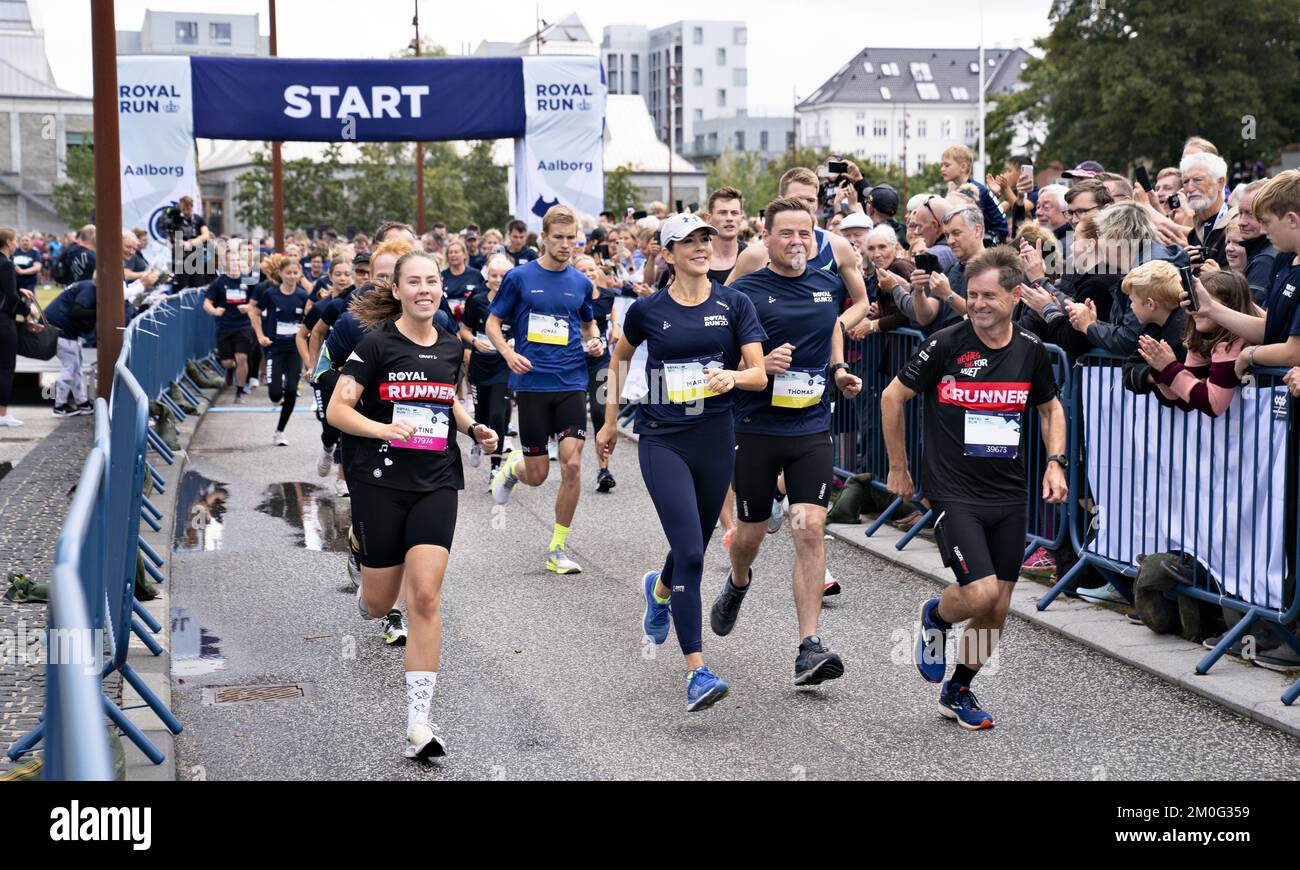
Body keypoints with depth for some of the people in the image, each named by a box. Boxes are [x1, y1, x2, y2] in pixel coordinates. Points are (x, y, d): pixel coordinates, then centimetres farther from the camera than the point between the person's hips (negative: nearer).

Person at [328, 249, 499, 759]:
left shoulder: (450, 345, 8)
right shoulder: (377, 344, -7)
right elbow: (337, 410, -10)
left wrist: (472, 428, 7)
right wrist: (383, 428, -26)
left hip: (436, 484, 3)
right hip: (380, 483, -3)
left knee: (425, 597, -10)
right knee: (378, 606, 8)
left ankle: (419, 721, -7)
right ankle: (364, 585, 49)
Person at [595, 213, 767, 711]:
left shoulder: (734, 304, 0)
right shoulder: (647, 310, -1)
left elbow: (759, 374, -4)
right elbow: (619, 358, 17)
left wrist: (734, 376, -26)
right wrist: (610, 421, 19)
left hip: (716, 438, 3)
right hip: (662, 440, -2)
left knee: (695, 546, 17)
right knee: (690, 552, -15)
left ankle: (659, 589, 55)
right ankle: (697, 672, -12)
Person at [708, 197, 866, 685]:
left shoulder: (828, 286, 6)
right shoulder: (745, 292, -7)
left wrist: (839, 371, 10)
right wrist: (761, 365, -23)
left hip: (812, 429, 2)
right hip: (756, 429, -2)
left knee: (810, 529, -11)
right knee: (752, 529, 12)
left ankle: (809, 648, -11)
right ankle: (738, 584, 49)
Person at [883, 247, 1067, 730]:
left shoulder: (1031, 350, 2)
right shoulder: (946, 344, -10)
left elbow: (1050, 408, 19)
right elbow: (892, 397, 1)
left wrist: (1055, 463, 5)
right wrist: (898, 468, 5)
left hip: (1009, 495, 4)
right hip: (953, 492, -4)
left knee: (998, 608, 6)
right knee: (979, 592, -18)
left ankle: (958, 690, 28)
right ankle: (935, 617, 17)